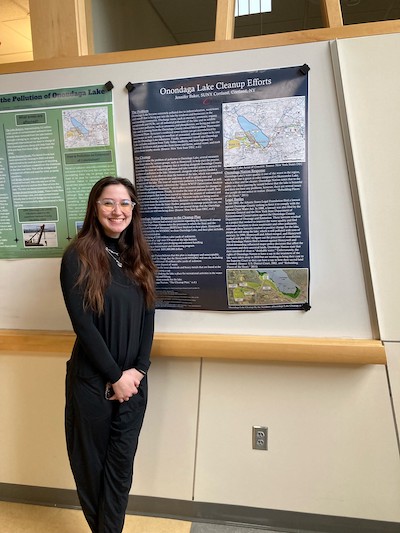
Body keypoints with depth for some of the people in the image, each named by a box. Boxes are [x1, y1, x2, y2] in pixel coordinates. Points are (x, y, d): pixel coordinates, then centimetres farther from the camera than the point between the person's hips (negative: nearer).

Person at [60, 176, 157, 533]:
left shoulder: (140, 257, 6)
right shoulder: (78, 257, -10)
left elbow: (148, 319, 3)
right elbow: (83, 325, -14)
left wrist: (137, 371, -6)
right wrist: (115, 376, -12)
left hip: (133, 380, 4)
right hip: (92, 381, -3)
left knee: (122, 463, 12)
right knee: (91, 463, 14)